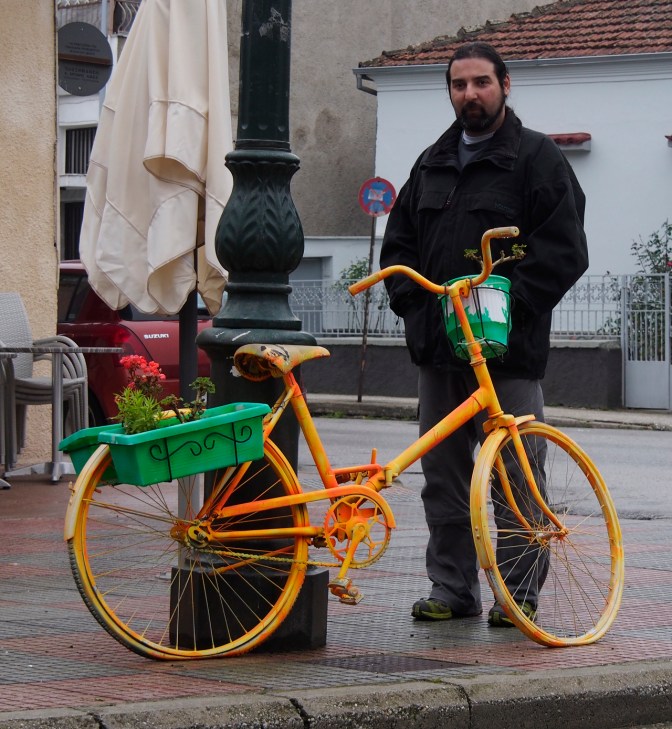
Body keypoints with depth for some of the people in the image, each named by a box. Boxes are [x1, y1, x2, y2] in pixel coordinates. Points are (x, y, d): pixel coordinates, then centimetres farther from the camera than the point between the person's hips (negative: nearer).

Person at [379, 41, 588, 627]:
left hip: (507, 347, -6)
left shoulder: (539, 158, -1)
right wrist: (411, 302, 6)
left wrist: (505, 304, -15)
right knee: (443, 475, 8)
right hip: (437, 347, 6)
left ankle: (521, 590, 5)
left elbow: (564, 250, -8)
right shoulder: (432, 163, 18)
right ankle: (452, 588, 15)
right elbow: (399, 241, 23)